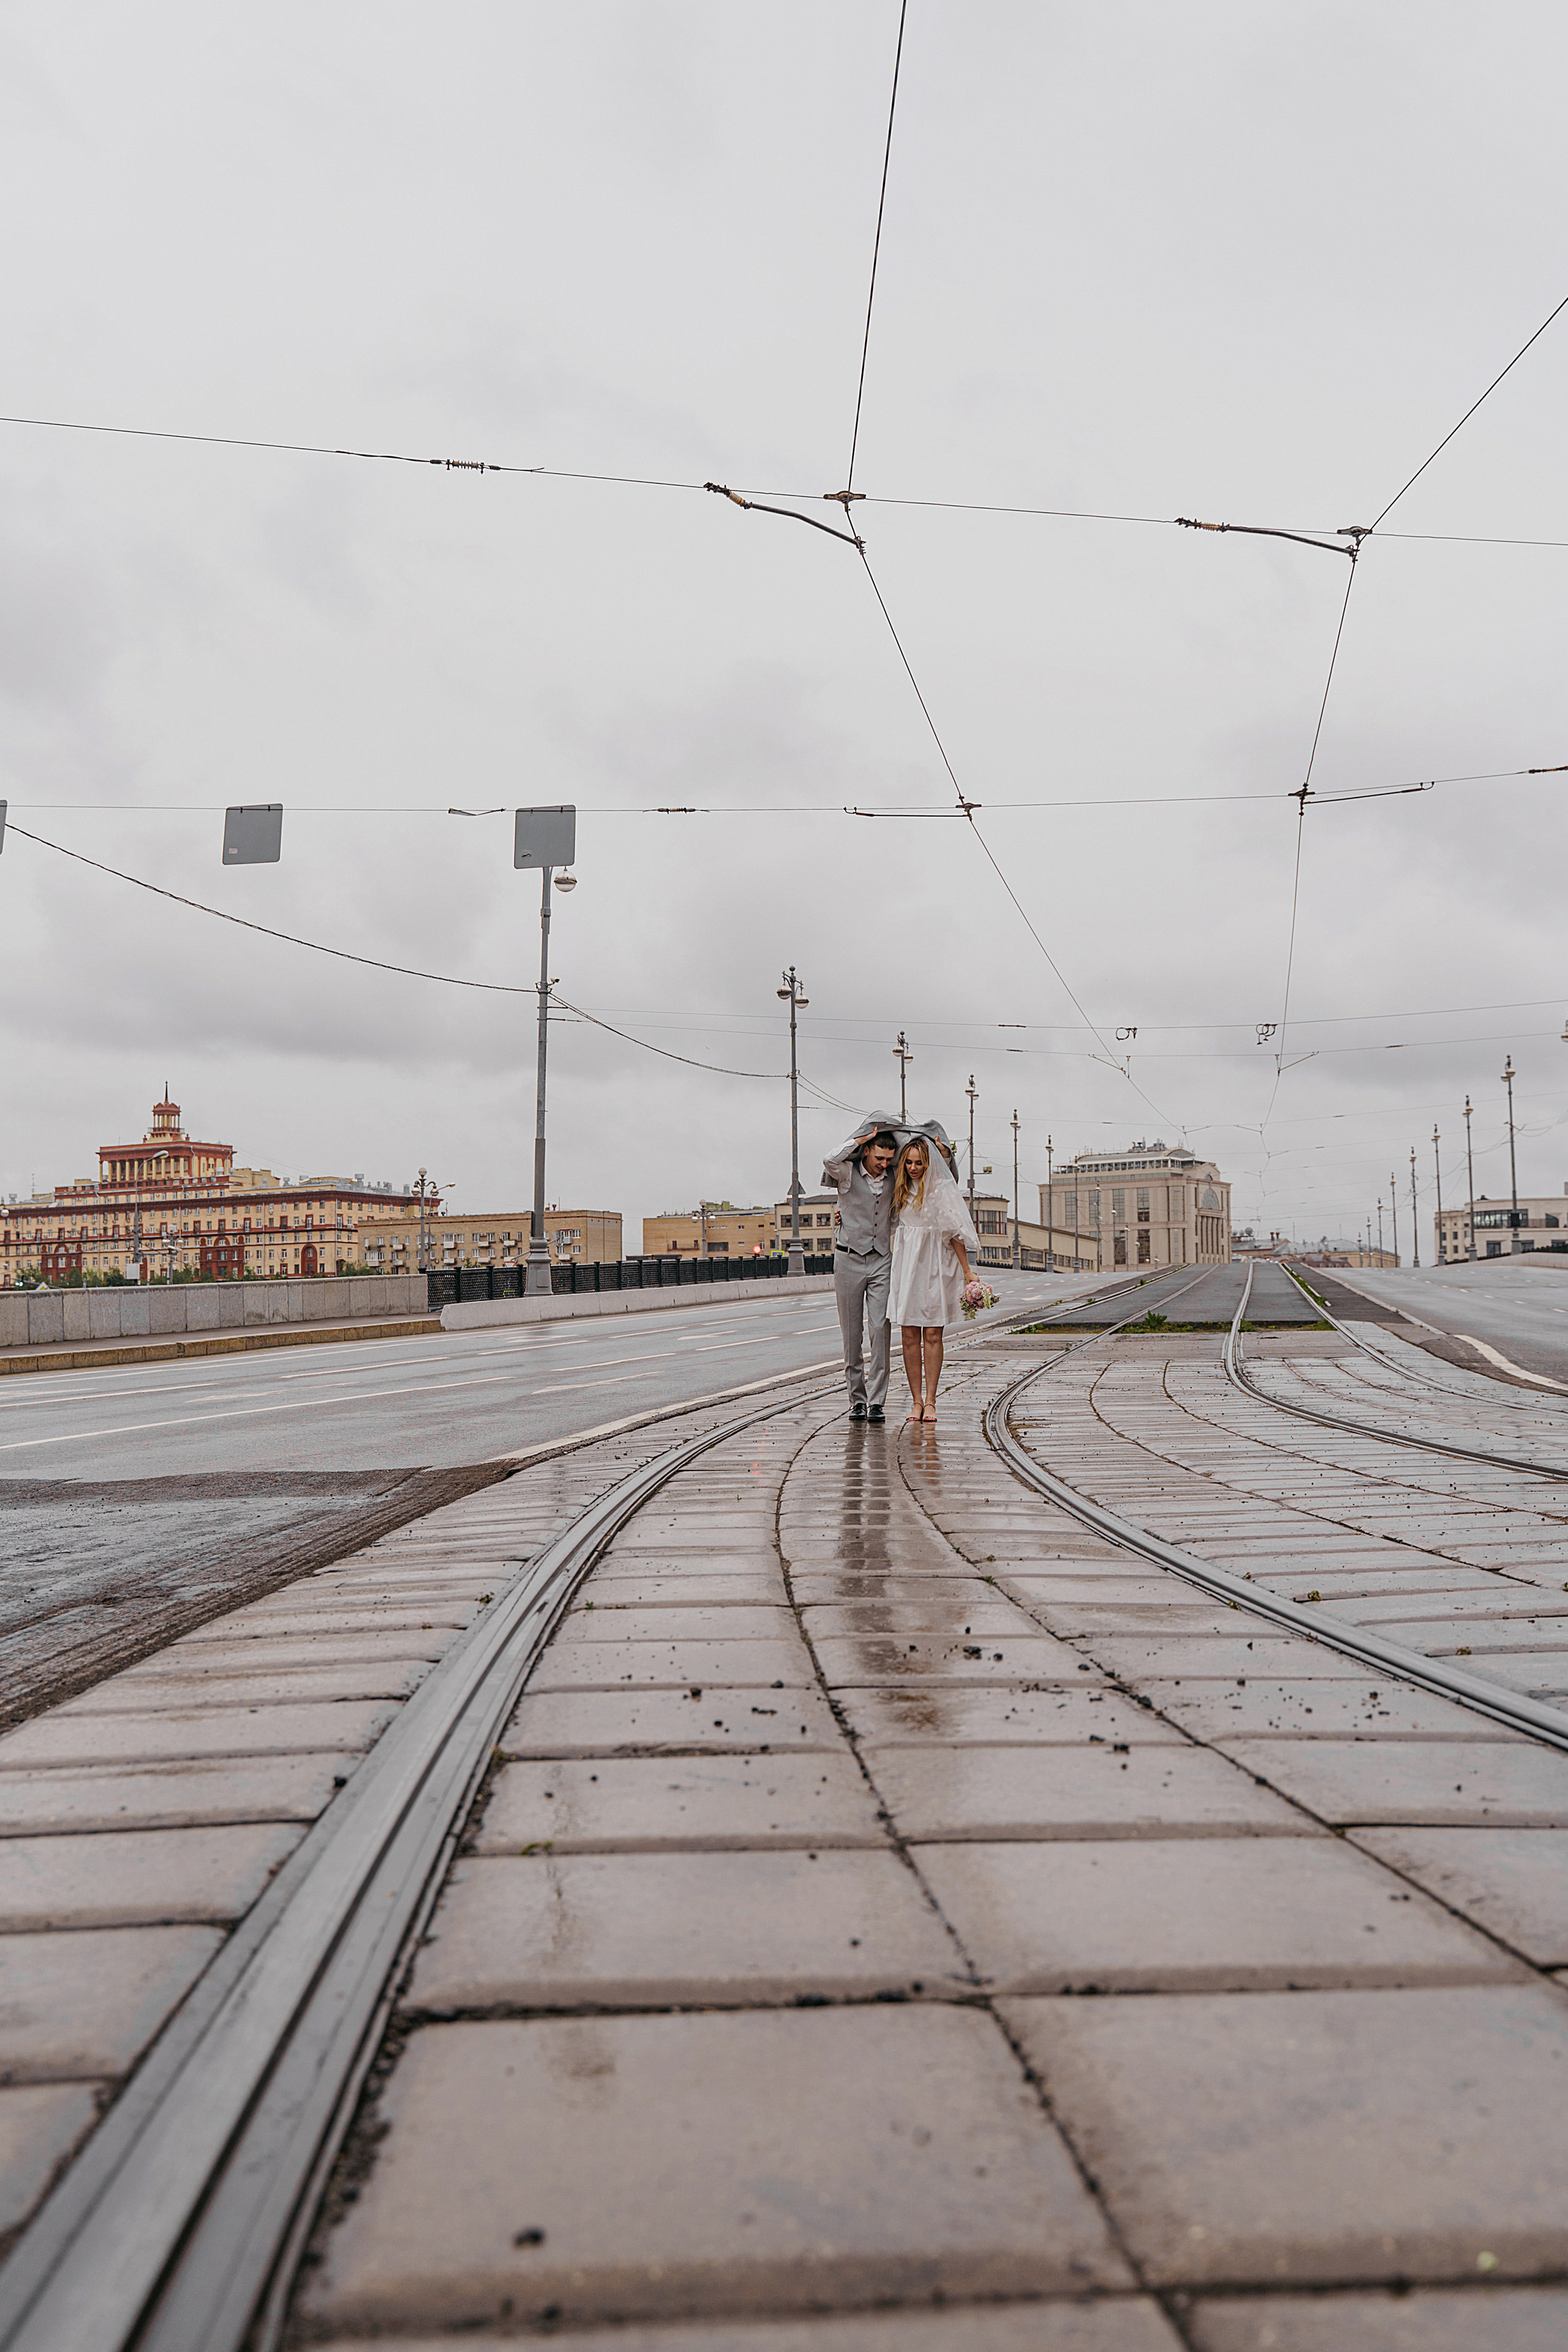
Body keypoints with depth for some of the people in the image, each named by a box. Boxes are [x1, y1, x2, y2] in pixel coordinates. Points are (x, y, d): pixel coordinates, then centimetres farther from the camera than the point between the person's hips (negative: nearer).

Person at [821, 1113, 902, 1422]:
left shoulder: (893, 1179, 7)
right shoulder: (847, 1173, -4)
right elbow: (830, 1163, -28)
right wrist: (860, 1139, -16)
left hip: (882, 1261, 2)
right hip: (849, 1260, -2)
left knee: (881, 1330, -8)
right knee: (852, 1333, 2)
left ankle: (877, 1401, -4)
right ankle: (857, 1399, 11)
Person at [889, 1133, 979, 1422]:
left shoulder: (941, 1189, -4)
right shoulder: (900, 1188, 7)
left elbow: (955, 1232, -2)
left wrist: (967, 1272, -3)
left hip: (935, 1267, -3)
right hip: (906, 1265, 3)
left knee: (932, 1335, -1)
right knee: (909, 1335, 1)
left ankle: (930, 1401, 4)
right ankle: (916, 1401, 6)